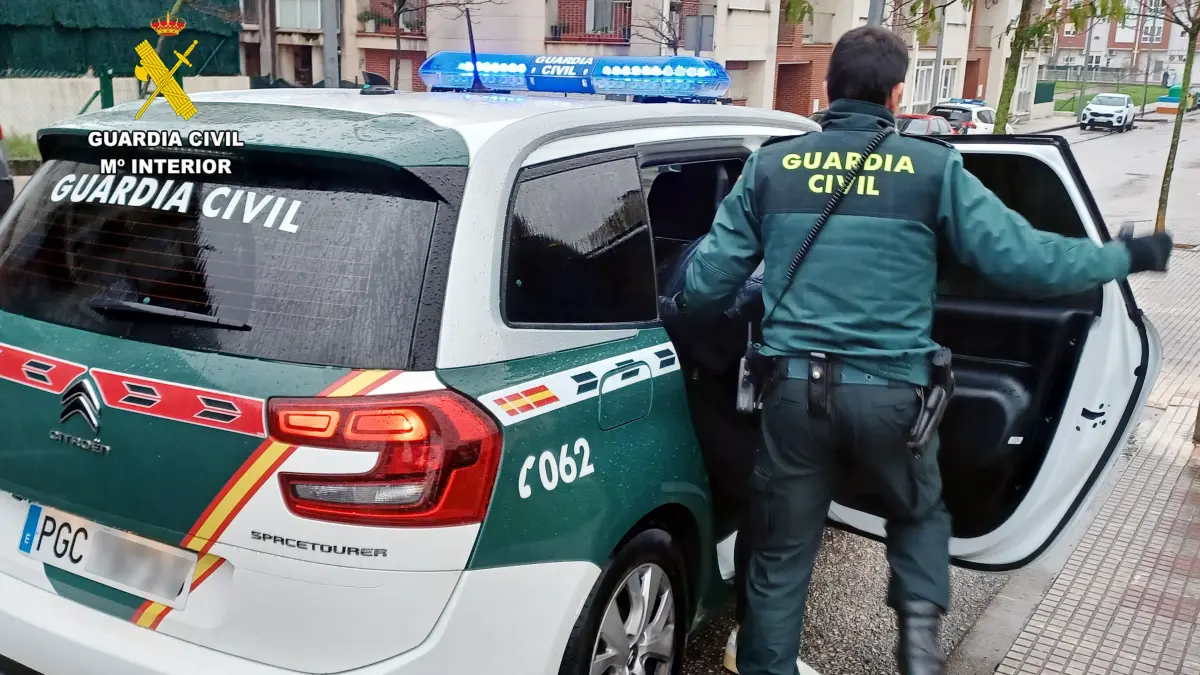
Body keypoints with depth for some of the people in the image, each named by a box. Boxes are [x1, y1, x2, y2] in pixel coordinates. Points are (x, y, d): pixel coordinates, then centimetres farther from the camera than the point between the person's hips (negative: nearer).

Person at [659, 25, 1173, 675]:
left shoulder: (771, 164, 4)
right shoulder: (933, 166, -1)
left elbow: (714, 270, 7)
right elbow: (1022, 257, -3)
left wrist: (673, 309, 28)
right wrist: (1126, 255, 13)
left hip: (795, 387, 1)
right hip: (890, 391, -1)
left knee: (779, 556, 14)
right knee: (920, 511, 28)